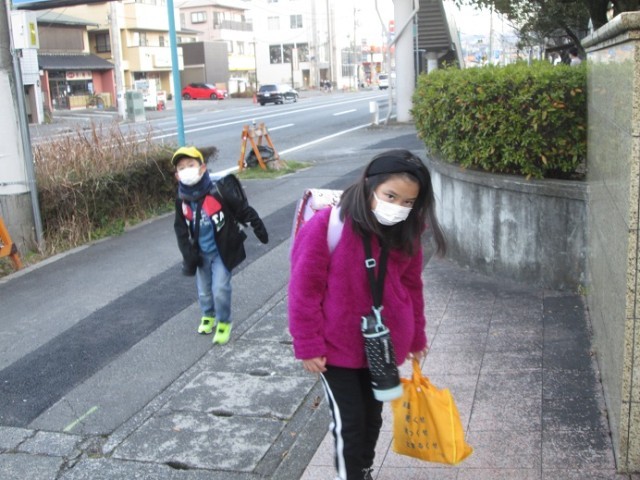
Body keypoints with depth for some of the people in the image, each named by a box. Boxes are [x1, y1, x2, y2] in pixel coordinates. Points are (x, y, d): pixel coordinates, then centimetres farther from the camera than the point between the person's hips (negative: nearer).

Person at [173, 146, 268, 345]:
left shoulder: (218, 191, -21)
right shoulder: (182, 199, -7)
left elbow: (243, 210, -12)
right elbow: (181, 229, 3)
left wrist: (259, 229, -7)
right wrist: (188, 255, -2)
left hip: (222, 251, -4)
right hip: (201, 253, 5)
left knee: (220, 289, -7)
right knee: (203, 289, 17)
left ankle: (223, 322, 17)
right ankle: (208, 316, 44)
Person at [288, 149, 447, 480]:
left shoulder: (405, 231, -7)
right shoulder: (327, 224, -23)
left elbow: (410, 285, 7)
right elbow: (305, 289, -17)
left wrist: (416, 336, 14)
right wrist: (308, 345, -13)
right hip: (337, 346, -5)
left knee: (372, 417, 21)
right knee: (349, 422, 3)